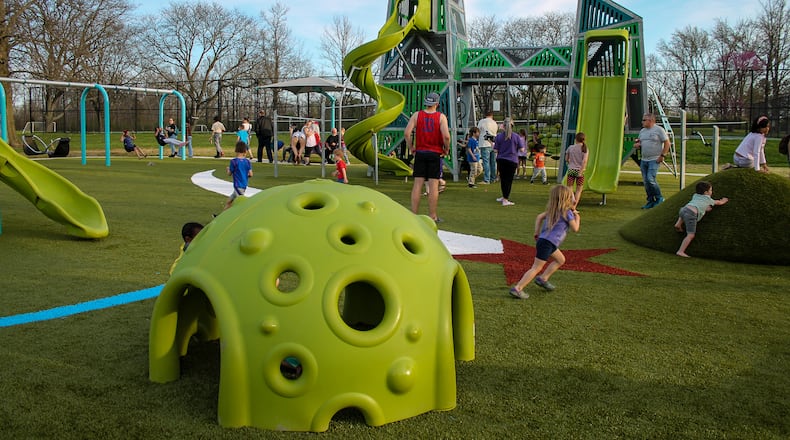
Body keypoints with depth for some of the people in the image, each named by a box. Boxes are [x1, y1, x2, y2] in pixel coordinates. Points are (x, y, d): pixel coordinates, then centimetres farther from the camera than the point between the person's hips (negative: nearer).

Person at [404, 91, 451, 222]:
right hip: (435, 153, -2)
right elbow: (446, 136, -15)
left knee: (417, 184, 4)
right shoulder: (441, 116, -3)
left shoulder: (417, 115, 2)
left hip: (420, 153, 2)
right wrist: (446, 149, 1)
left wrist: (411, 148, 4)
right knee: (433, 185, 1)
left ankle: (414, 215, 6)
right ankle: (432, 216, 5)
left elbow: (407, 133, -7)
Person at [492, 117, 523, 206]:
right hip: (512, 161, -2)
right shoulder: (516, 136, -6)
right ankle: (505, 199, 0)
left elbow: (496, 150, -5)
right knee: (509, 180, 2)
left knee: (503, 179, 16)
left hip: (501, 160, 2)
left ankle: (505, 197, 31)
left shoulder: (499, 136, -5)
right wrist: (522, 140, 14)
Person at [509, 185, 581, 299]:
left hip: (542, 239, 9)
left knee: (561, 260, 24)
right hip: (547, 243, -9)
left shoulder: (552, 210, 13)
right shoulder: (567, 212, -9)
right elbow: (575, 229, -4)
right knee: (536, 268, -7)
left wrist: (537, 233, 22)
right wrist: (577, 217, 13)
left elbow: (539, 217, 17)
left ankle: (543, 279, 23)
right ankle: (517, 288, -10)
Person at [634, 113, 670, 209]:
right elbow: (639, 143, 24)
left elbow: (667, 143, -6)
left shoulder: (659, 129, -6)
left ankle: (659, 198, 1)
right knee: (645, 181, 5)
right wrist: (636, 145, -1)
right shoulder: (642, 131, 14)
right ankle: (651, 201, 15)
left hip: (655, 160, -7)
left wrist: (662, 155, -12)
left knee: (650, 179, -17)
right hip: (644, 160, 7)